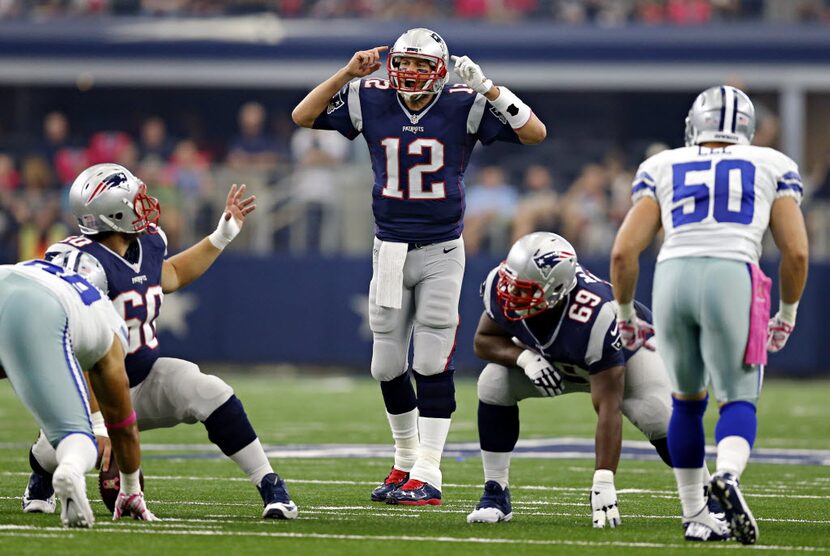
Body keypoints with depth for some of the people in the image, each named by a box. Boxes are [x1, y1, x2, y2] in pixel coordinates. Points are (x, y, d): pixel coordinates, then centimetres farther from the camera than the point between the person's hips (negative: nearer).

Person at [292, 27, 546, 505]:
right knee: (389, 367, 9)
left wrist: (488, 88, -23)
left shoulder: (463, 107, -9)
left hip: (441, 252, -3)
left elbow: (535, 133, -15)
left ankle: (427, 476, -5)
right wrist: (348, 73, -11)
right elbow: (302, 117, -1)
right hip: (390, 251, 3)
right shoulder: (371, 101, -2)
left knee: (432, 365, -7)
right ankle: (406, 460, 27)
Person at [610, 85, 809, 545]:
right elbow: (796, 252, 11)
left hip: (673, 277, 2)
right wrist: (787, 314, 25)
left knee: (687, 399, 22)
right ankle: (728, 474, -26)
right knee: (738, 400, 7)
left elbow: (623, 253, 12)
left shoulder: (662, 169, 20)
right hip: (732, 278, -2)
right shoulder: (772, 168, 18)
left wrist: (625, 314, 25)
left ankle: (693, 516, 24)